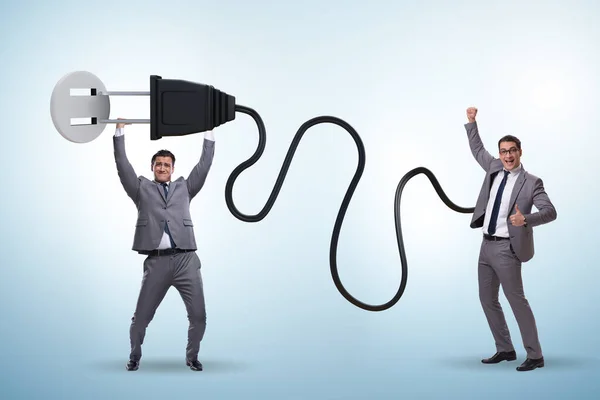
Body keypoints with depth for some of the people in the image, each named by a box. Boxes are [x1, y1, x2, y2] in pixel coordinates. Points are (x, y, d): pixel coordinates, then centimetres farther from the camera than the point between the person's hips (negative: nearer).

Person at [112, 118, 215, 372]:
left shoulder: (184, 188, 20)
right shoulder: (142, 189, 16)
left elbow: (204, 165, 15)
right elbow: (122, 165, 8)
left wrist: (208, 134, 12)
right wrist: (119, 132, 4)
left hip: (186, 260, 1)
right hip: (156, 262, -1)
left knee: (198, 316, -2)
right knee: (141, 317, 4)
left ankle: (192, 357, 21)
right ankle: (135, 356, 29)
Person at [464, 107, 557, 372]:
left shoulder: (531, 182, -9)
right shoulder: (494, 168, 9)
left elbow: (550, 212, -16)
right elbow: (477, 149, 26)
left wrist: (525, 219, -34)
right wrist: (471, 122, 18)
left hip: (506, 248, -7)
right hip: (487, 245, 7)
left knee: (516, 300, -8)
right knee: (487, 300, 12)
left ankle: (535, 356, 1)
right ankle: (505, 350, 23)